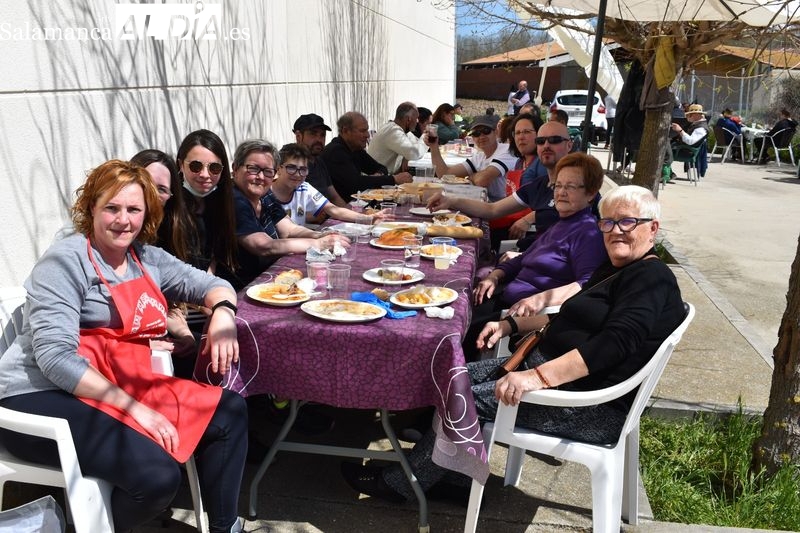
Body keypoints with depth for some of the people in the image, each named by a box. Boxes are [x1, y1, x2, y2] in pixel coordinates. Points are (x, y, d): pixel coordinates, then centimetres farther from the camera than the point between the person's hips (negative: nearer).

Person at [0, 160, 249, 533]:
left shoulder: (148, 259, 9)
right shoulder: (66, 260, -12)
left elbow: (210, 285, 15)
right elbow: (55, 356, -20)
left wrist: (222, 313, -10)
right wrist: (133, 408, -25)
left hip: (125, 386, 8)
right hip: (43, 397, -7)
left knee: (228, 412, -1)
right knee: (158, 473, -28)